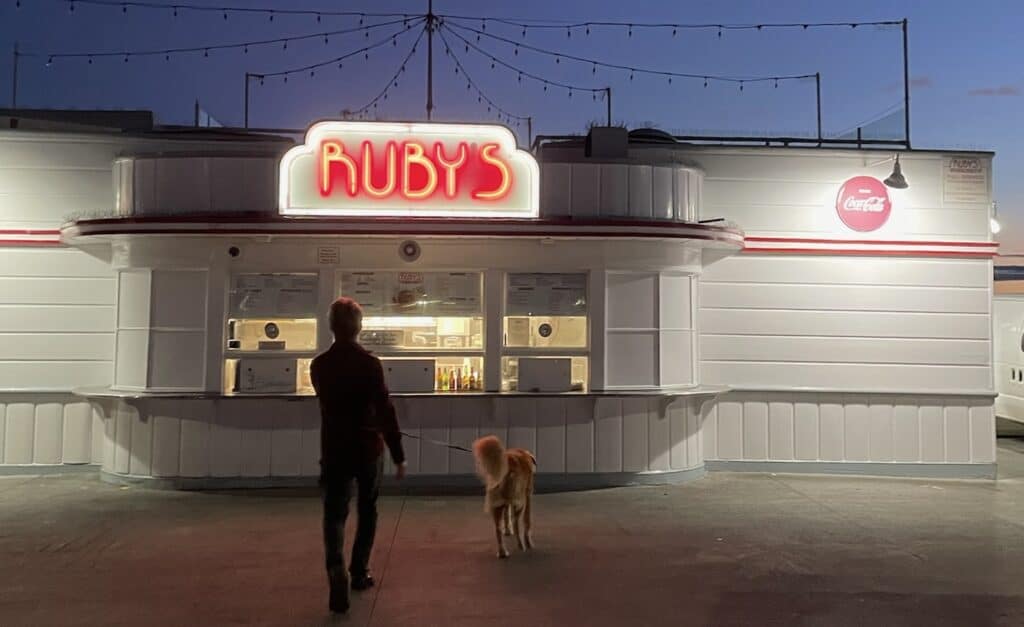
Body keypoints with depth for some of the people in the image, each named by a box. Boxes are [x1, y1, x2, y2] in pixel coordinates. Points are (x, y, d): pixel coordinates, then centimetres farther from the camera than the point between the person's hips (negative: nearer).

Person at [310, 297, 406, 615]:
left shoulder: (318, 365, -1)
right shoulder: (370, 363, -12)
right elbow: (385, 411, -16)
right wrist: (398, 454, -11)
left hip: (334, 450, 2)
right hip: (369, 449, -1)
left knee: (334, 513, 2)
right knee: (367, 511, 17)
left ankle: (336, 569, -22)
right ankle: (359, 572, 24)